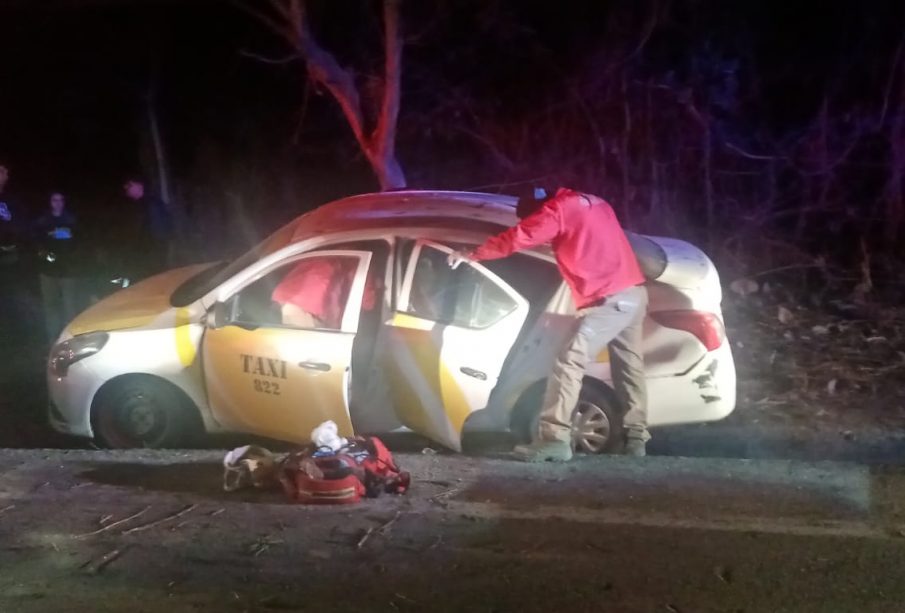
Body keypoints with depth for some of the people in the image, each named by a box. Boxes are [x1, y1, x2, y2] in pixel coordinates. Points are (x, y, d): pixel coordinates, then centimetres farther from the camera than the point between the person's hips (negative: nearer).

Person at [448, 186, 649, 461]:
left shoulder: (557, 210, -3)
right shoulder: (594, 203, 21)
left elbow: (516, 238, -2)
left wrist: (472, 255, 7)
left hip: (609, 300, -9)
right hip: (634, 292, 9)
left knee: (570, 363, -11)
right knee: (629, 365, 16)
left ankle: (554, 438, -17)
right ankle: (636, 436, 19)